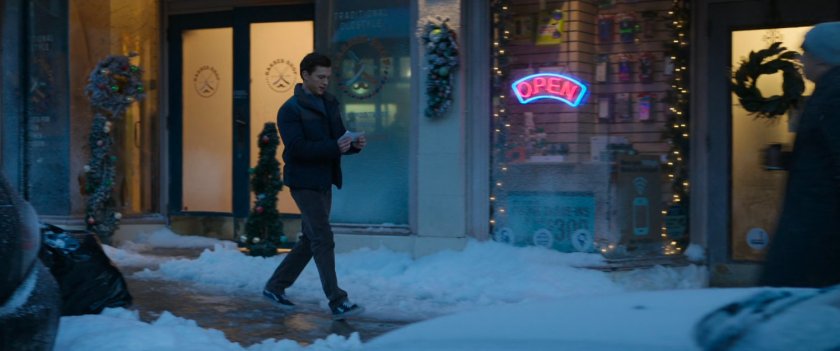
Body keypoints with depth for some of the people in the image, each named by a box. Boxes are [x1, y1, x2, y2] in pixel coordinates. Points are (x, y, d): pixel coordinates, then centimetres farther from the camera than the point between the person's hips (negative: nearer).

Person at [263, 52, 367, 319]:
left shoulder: (329, 104, 12)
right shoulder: (291, 110, -11)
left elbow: (337, 139, 18)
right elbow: (296, 148, -21)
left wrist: (353, 145, -6)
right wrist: (334, 147, -30)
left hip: (324, 183, 8)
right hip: (304, 183, -8)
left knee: (310, 240, 15)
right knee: (323, 240, -10)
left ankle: (275, 287, 29)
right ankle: (337, 302, -7)